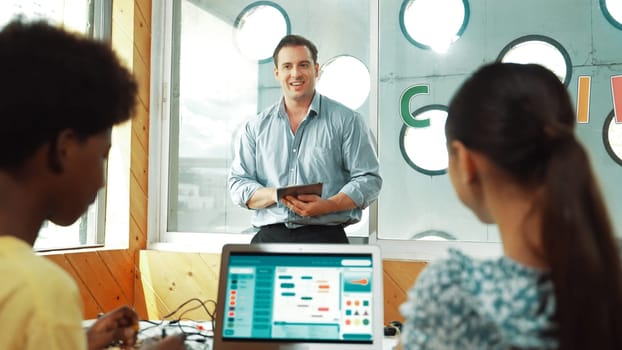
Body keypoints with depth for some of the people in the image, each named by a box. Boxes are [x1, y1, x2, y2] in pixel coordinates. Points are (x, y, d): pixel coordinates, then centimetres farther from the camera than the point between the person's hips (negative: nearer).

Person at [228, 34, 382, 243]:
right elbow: (238, 184, 12)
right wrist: (275, 195, -8)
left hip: (325, 235, -2)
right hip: (270, 235, 2)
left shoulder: (347, 121, 6)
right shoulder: (257, 127, 15)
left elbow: (368, 180, 2)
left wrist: (327, 206, -14)